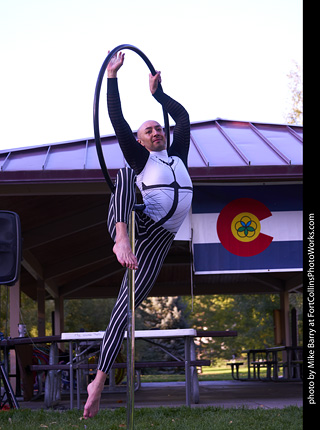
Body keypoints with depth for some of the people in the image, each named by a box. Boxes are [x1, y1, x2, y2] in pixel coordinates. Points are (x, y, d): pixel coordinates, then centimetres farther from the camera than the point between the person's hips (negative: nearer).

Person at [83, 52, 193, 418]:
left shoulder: (177, 155, 22)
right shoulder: (139, 159, 11)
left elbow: (183, 116, 27)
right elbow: (117, 120, 3)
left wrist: (157, 92, 33)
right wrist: (112, 77, 3)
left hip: (156, 243, 3)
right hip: (135, 223, -3)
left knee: (124, 308, -6)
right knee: (124, 175, -29)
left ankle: (99, 382, -11)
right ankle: (121, 239, -55)